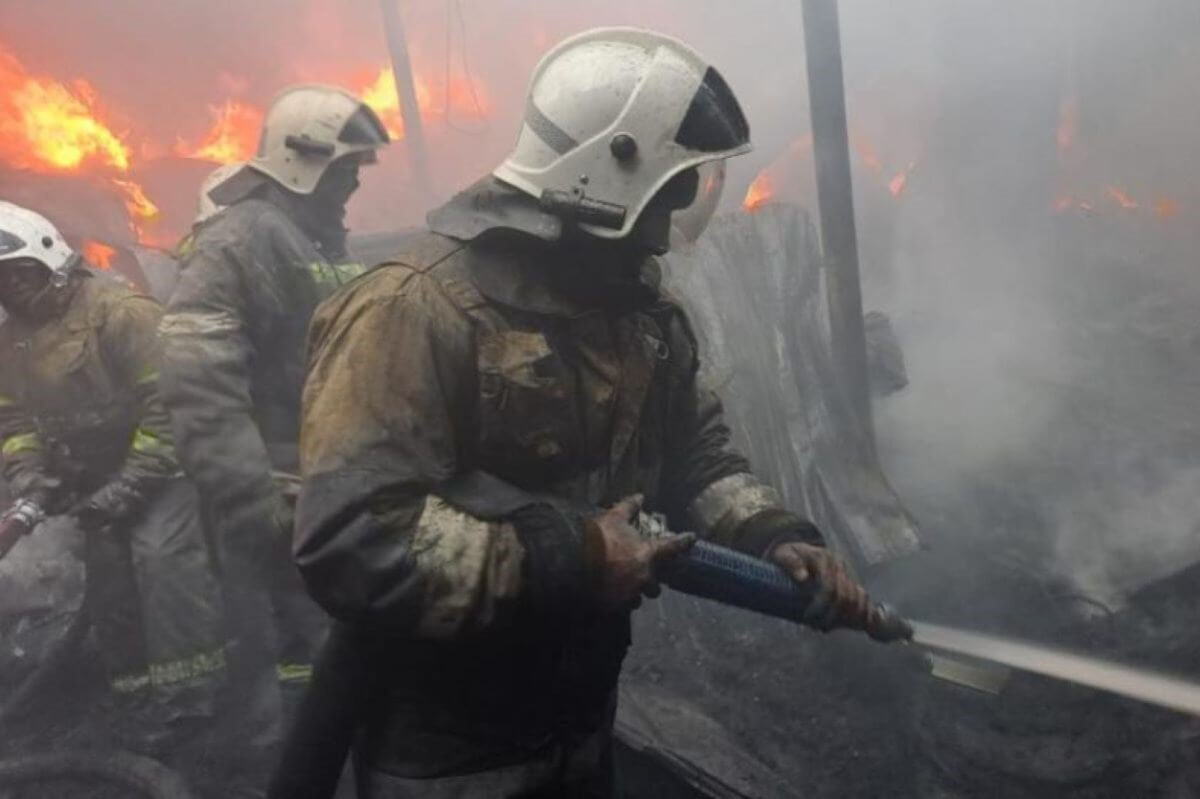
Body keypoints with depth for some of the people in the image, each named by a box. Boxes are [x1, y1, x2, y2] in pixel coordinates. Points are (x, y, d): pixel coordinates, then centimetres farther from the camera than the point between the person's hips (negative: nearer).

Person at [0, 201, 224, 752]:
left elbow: (165, 404, -23)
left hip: (157, 468, -8)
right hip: (94, 485, 8)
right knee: (109, 592, 9)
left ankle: (187, 696, -18)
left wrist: (130, 485, -23)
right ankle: (142, 708, 21)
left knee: (162, 559, -25)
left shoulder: (121, 312, -19)